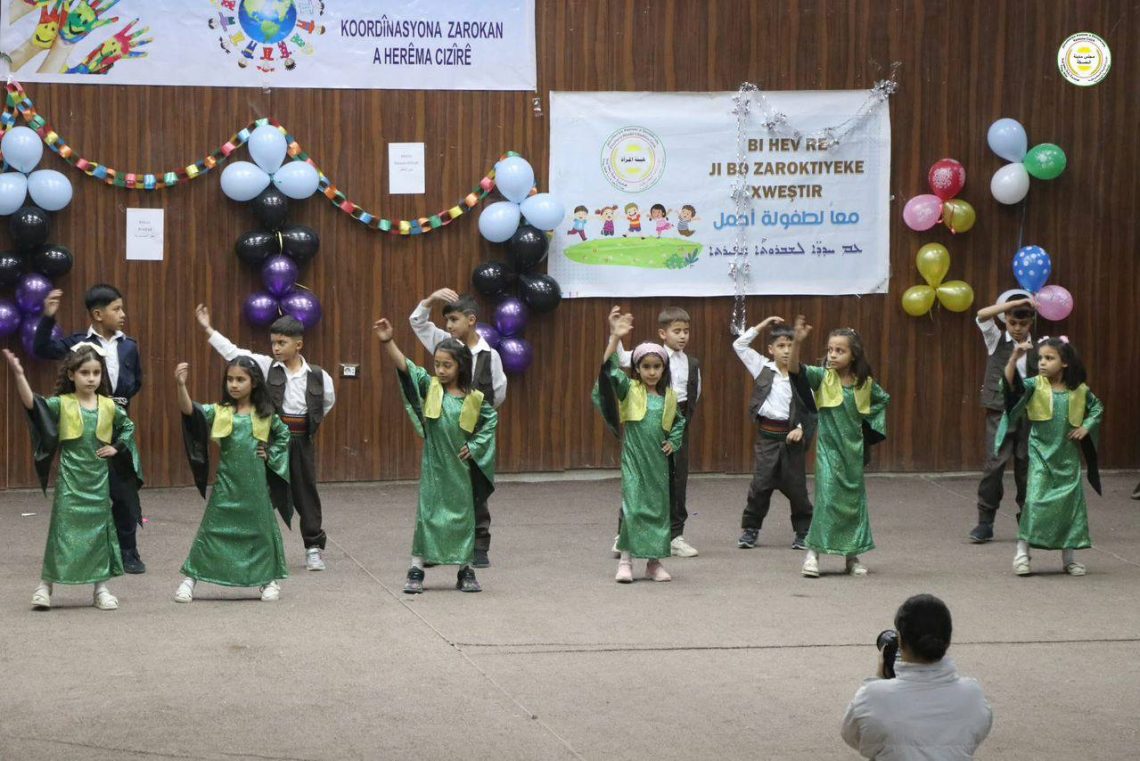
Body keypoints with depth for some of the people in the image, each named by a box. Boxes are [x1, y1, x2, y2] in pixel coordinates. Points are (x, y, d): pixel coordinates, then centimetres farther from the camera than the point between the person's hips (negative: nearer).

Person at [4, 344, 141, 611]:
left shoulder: (109, 406, 3)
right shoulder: (62, 404, -6)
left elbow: (128, 426, 21)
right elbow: (32, 404, -23)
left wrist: (117, 447, 4)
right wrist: (19, 375, -36)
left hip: (99, 479, 3)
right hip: (70, 479, -3)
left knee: (100, 530, 8)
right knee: (63, 528, -4)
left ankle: (101, 588, 16)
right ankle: (45, 585, 3)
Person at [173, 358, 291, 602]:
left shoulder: (265, 414, 1)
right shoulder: (219, 412, -4)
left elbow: (283, 434, 18)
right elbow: (189, 410, -20)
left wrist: (271, 454, 3)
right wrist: (181, 385, -36)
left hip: (256, 482, 1)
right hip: (226, 482, -1)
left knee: (261, 529, 8)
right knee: (212, 529, 0)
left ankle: (269, 579, 21)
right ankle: (190, 578, 5)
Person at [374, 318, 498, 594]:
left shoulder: (474, 399, -3)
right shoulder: (429, 387, -5)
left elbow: (492, 419, 11)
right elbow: (405, 366, -17)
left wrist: (476, 446, 1)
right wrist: (388, 342, -31)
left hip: (461, 467, 1)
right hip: (433, 466, -1)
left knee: (463, 515, 8)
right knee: (428, 514, 1)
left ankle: (466, 571, 18)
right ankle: (416, 570, 6)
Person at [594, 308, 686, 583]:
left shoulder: (669, 396, 6)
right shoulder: (629, 390, -4)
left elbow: (679, 421, 24)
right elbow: (609, 370, -20)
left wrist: (673, 442, 7)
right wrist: (615, 338, -31)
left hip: (658, 460, 4)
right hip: (633, 458, -4)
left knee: (659, 507, 7)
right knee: (633, 506, -10)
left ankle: (654, 562, 17)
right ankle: (625, 561, -2)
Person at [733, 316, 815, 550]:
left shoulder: (801, 376, -2)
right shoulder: (762, 368, 2)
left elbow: (811, 408, 3)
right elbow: (739, 345, 2)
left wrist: (802, 429, -10)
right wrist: (762, 326, 0)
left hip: (791, 435, -1)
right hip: (766, 435, 1)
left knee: (796, 486, 6)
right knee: (760, 484, 2)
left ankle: (803, 532, 16)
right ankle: (750, 529, 13)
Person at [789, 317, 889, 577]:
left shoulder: (865, 383, -3)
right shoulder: (823, 377, -9)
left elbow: (883, 400, 17)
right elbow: (794, 368, -25)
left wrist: (870, 424, 6)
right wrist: (797, 342, -40)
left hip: (854, 450, 3)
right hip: (829, 448, -3)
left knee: (855, 500, 9)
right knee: (827, 498, -13)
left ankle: (853, 555, 20)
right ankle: (813, 552, -7)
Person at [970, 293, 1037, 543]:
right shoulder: (996, 340, 3)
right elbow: (982, 316, -15)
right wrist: (1016, 302, -19)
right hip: (1000, 412, -2)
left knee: (1026, 465, 5)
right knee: (995, 463, -9)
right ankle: (985, 522, -3)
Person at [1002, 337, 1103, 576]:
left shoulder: (1079, 390, -1)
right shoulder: (1035, 386, -8)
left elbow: (1097, 407, 16)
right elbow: (1011, 384, -25)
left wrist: (1086, 427, -1)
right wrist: (1015, 358, -38)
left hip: (1068, 457, 3)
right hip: (1041, 454, -3)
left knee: (1070, 503, 7)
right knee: (1036, 501, -13)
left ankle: (1069, 557, 18)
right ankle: (1022, 552, -4)